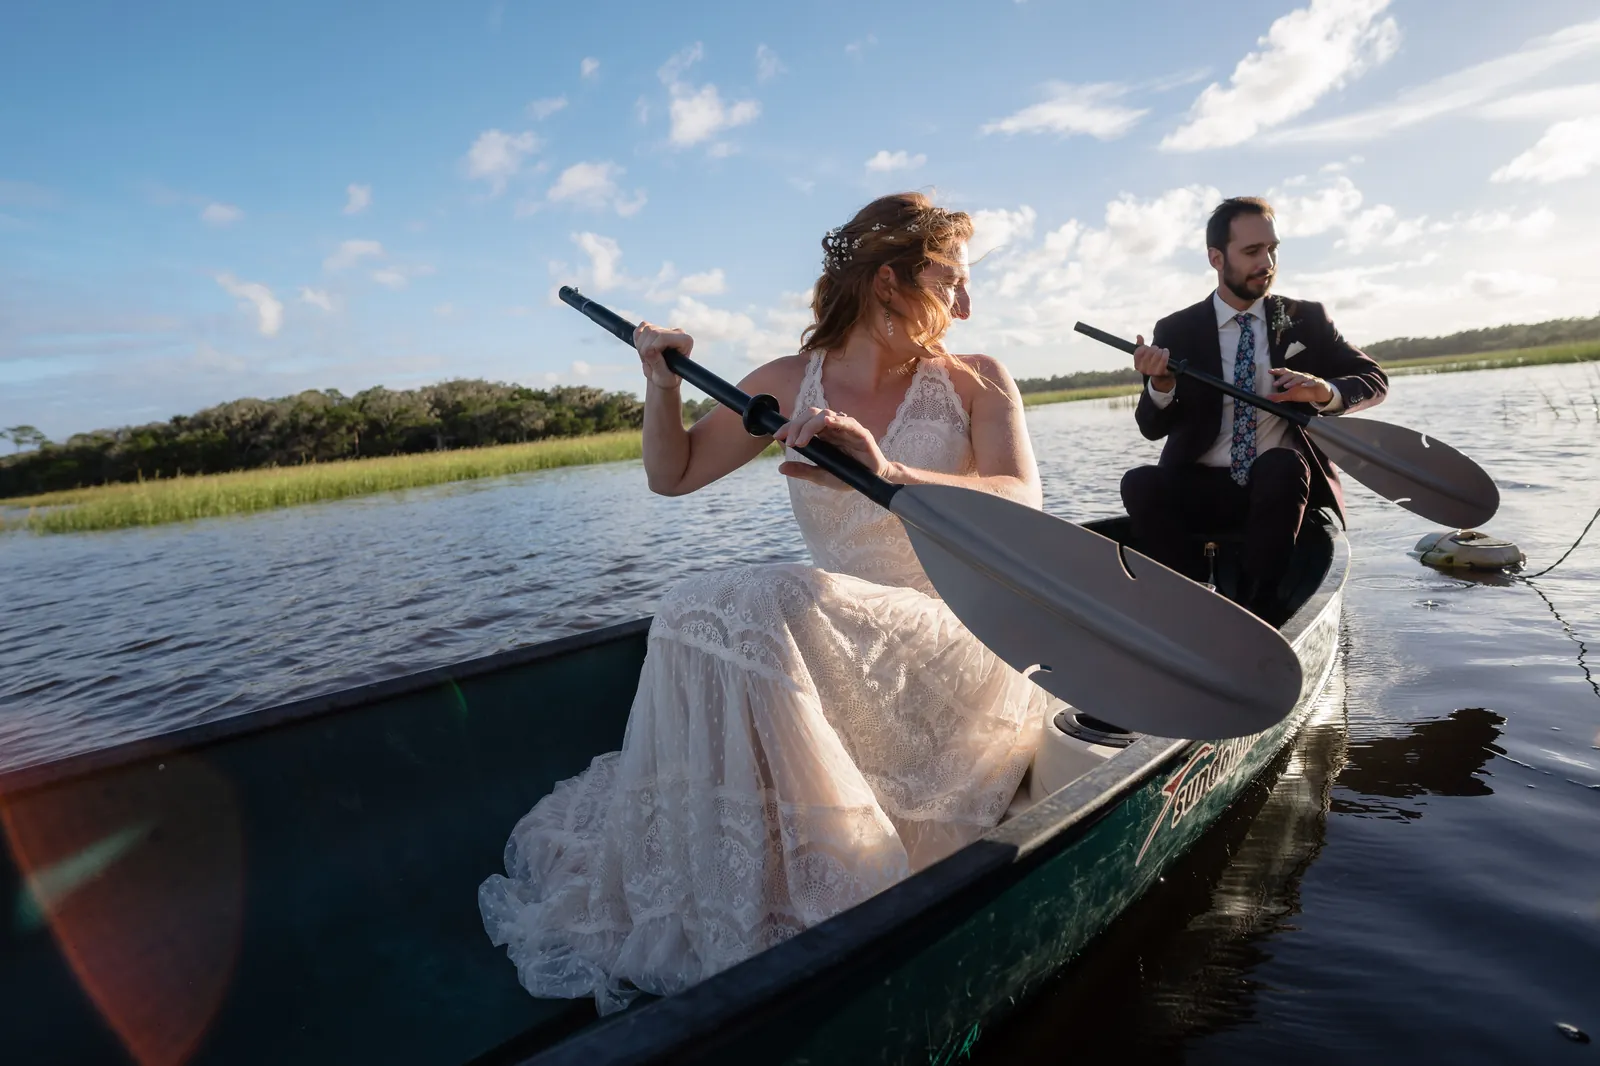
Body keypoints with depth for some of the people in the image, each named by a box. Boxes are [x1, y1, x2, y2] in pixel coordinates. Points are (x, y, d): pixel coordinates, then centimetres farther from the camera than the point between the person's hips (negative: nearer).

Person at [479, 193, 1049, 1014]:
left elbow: (1024, 510, -19)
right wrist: (662, 386, -4)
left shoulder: (976, 383, -1)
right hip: (832, 656, 4)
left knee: (767, 606, -28)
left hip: (959, 661, -3)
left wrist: (888, 472, -35)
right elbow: (673, 475, 14)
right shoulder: (790, 384, 5)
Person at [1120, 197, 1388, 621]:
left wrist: (1326, 391, -15)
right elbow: (1153, 428, 1)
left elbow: (1374, 381, 8)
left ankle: (1261, 613, -25)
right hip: (1204, 489, 0)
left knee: (1280, 465, -33)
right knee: (1139, 483, -28)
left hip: (1284, 485, 0)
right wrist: (1161, 383, -22)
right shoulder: (1176, 331, 5)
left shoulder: (1306, 319, 9)